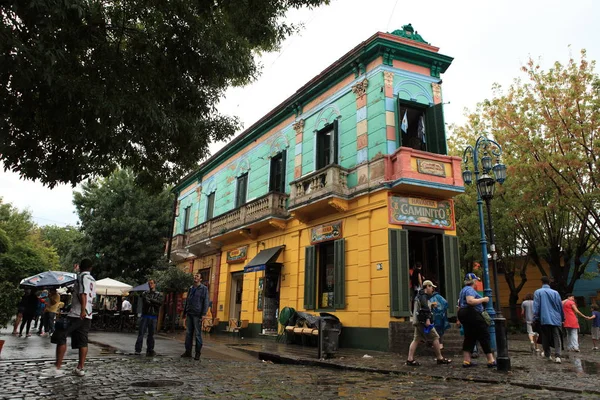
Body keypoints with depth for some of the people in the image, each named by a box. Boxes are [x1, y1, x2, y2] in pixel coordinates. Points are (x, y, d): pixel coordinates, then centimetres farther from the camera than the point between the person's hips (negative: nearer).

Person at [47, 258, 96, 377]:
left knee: (60, 337, -2)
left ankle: (57, 368, -5)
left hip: (77, 314, -7)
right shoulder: (93, 280, 16)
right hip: (88, 315, 8)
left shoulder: (82, 276, -7)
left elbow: (83, 294, -20)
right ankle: (80, 368, 7)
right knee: (82, 342, 8)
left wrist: (82, 310, -29)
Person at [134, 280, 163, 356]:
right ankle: (138, 350, -3)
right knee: (141, 333, -6)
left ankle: (150, 350, 12)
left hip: (153, 316, 1)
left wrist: (150, 300, -14)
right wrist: (154, 303, -12)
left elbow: (160, 303, -7)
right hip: (145, 315, -1)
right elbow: (145, 302, -7)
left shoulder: (159, 294, 12)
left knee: (151, 334, 5)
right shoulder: (145, 293, 11)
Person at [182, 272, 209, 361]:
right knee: (188, 333, 8)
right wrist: (184, 312, 17)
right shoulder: (191, 288, 16)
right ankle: (188, 351, 16)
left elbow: (206, 302, -7)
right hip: (189, 314, 6)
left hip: (197, 315, -6)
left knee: (198, 334, -2)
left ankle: (198, 353, 4)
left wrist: (203, 314, -15)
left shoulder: (204, 289, -2)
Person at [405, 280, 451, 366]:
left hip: (417, 321, 10)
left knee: (416, 339, 6)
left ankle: (410, 359, 1)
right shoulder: (423, 296, -11)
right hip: (423, 321, -10)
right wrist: (427, 319, -26)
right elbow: (424, 308, -22)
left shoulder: (419, 295, 21)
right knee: (435, 337, -1)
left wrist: (431, 305, 25)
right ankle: (440, 358, 6)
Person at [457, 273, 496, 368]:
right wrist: (483, 299, -17)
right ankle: (491, 361, -3)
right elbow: (470, 301, -28)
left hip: (463, 314, 10)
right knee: (484, 336, -4)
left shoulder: (463, 290, 21)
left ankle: (466, 361, 8)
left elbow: (459, 305, 26)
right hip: (472, 314, -10)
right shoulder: (470, 290, -11)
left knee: (469, 338, 10)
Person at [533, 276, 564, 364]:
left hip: (544, 319, -1)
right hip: (555, 319, 1)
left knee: (545, 338, 10)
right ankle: (557, 356, -11)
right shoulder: (555, 292, 5)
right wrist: (562, 318, 21)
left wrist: (535, 318, -2)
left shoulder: (538, 292, -1)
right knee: (557, 338, 1)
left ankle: (547, 355, 15)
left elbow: (536, 306, -5)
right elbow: (560, 306, 11)